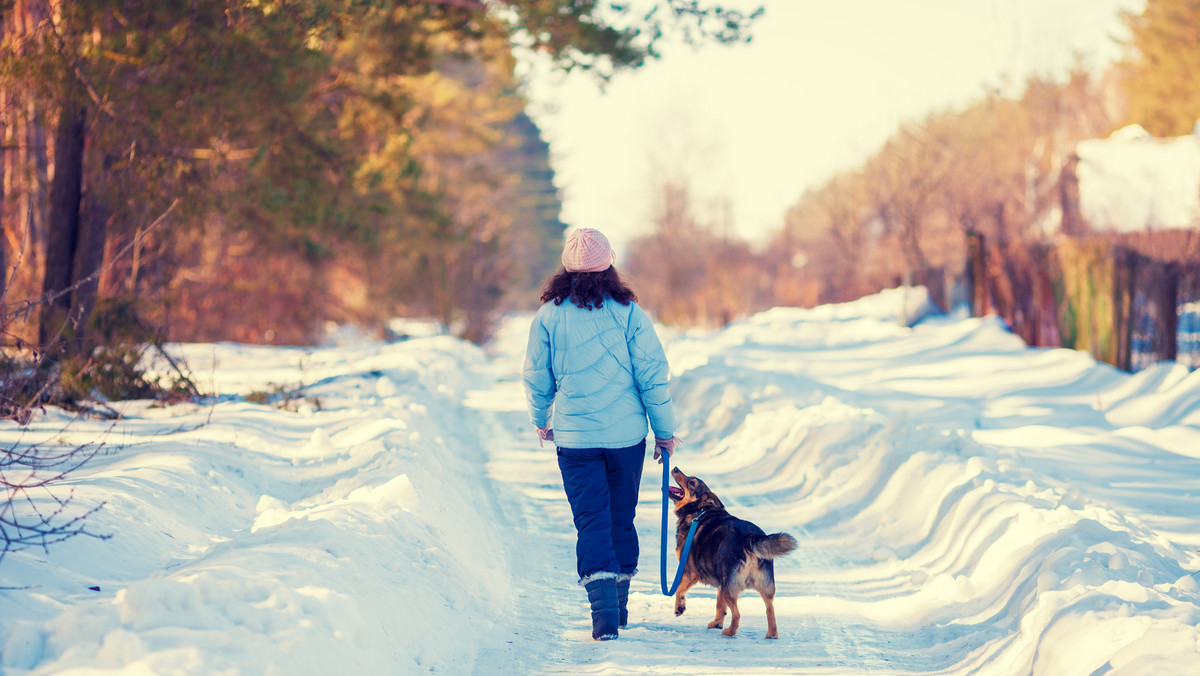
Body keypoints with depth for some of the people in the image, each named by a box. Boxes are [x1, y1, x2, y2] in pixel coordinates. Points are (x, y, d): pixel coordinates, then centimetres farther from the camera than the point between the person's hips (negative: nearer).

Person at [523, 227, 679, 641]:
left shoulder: (549, 316, -5)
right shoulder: (629, 313, -6)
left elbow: (536, 377, 4)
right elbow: (653, 375, -6)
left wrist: (541, 420, 22)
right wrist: (665, 430, 4)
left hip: (574, 436, -1)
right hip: (627, 433, 1)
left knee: (591, 522, 0)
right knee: (622, 518, 16)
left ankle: (604, 609, -17)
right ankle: (620, 605, 27)